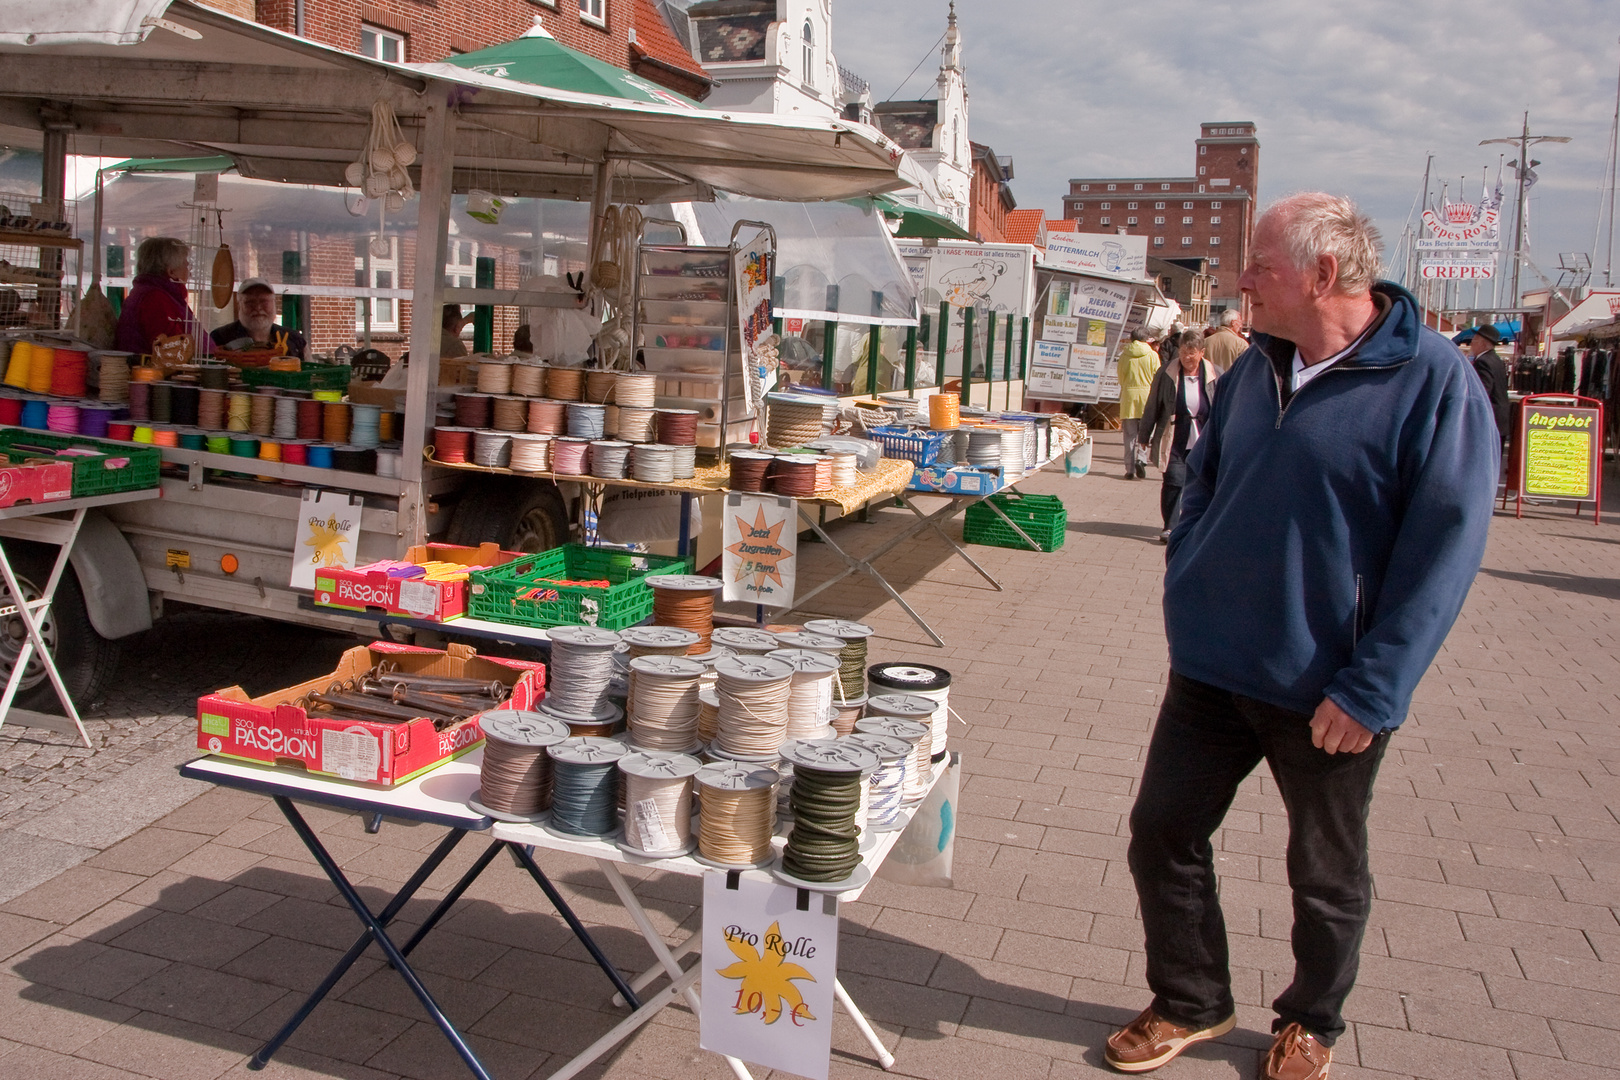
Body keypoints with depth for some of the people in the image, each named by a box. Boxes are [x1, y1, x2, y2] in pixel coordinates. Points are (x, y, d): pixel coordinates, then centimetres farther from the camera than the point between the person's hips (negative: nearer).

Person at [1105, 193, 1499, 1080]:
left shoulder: (1433, 381, -15)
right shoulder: (1256, 368, 5)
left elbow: (1446, 547, -16)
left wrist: (1371, 689, -18)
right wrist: (1186, 590, 7)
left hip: (1325, 695, -5)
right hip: (1210, 669, 6)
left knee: (1326, 876, 14)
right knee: (1162, 834, 10)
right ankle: (1190, 1001, 32)